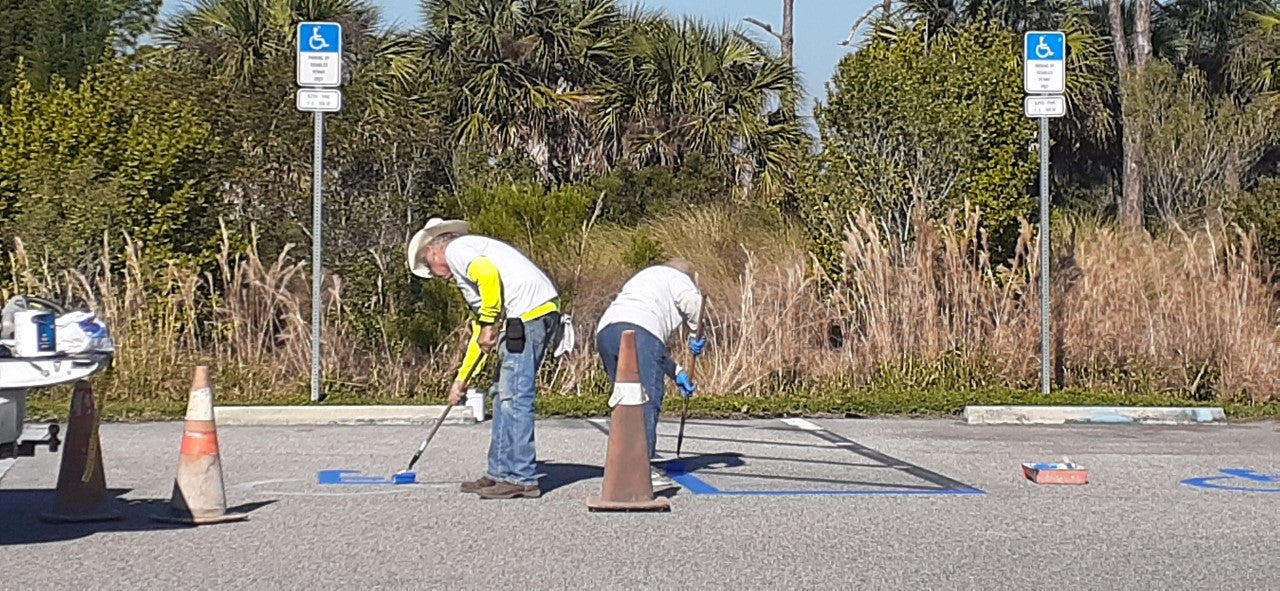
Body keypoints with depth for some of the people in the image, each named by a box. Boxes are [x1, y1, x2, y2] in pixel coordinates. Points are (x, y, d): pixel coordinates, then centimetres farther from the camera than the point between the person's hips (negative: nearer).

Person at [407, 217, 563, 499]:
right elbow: (479, 332, 34)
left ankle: (521, 478, -7)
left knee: (514, 397, -8)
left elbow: (489, 274, -20)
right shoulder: (472, 256, 32)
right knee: (503, 395, 15)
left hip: (528, 313, -10)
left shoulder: (457, 250, 3)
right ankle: (500, 473, 19)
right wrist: (462, 378, 37)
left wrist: (489, 325, -14)